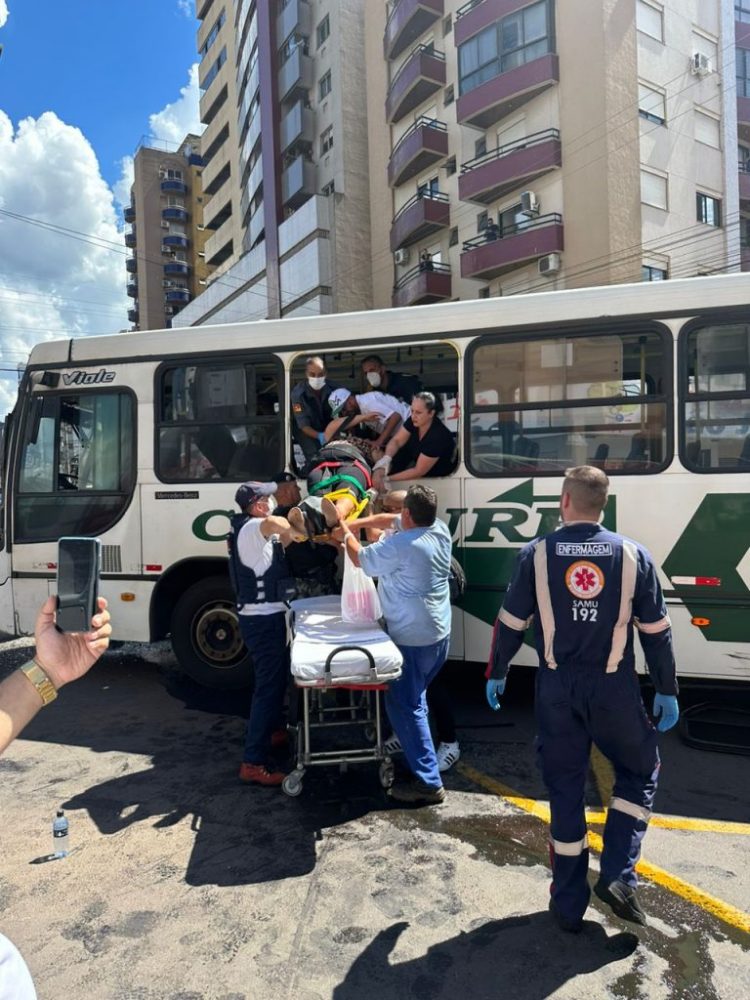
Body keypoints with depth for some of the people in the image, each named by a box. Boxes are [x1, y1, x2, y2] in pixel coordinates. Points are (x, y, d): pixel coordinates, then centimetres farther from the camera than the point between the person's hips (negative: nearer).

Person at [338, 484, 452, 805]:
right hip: (440, 633, 9)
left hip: (413, 640, -9)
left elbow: (360, 559, -6)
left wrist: (347, 534, 11)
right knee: (414, 698, 25)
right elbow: (389, 519, 15)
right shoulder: (439, 529, 1)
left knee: (404, 706, -2)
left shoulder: (397, 546, -24)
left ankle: (429, 783, 2)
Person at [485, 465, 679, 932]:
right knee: (641, 770, 24)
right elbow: (657, 631, 0)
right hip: (613, 688, 0)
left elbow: (511, 624, -2)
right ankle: (618, 875, 15)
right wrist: (667, 690, 11)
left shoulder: (537, 554, -6)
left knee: (565, 790, 13)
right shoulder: (633, 555, -5)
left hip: (557, 689, 1)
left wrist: (496, 674, 12)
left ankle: (569, 905, 24)